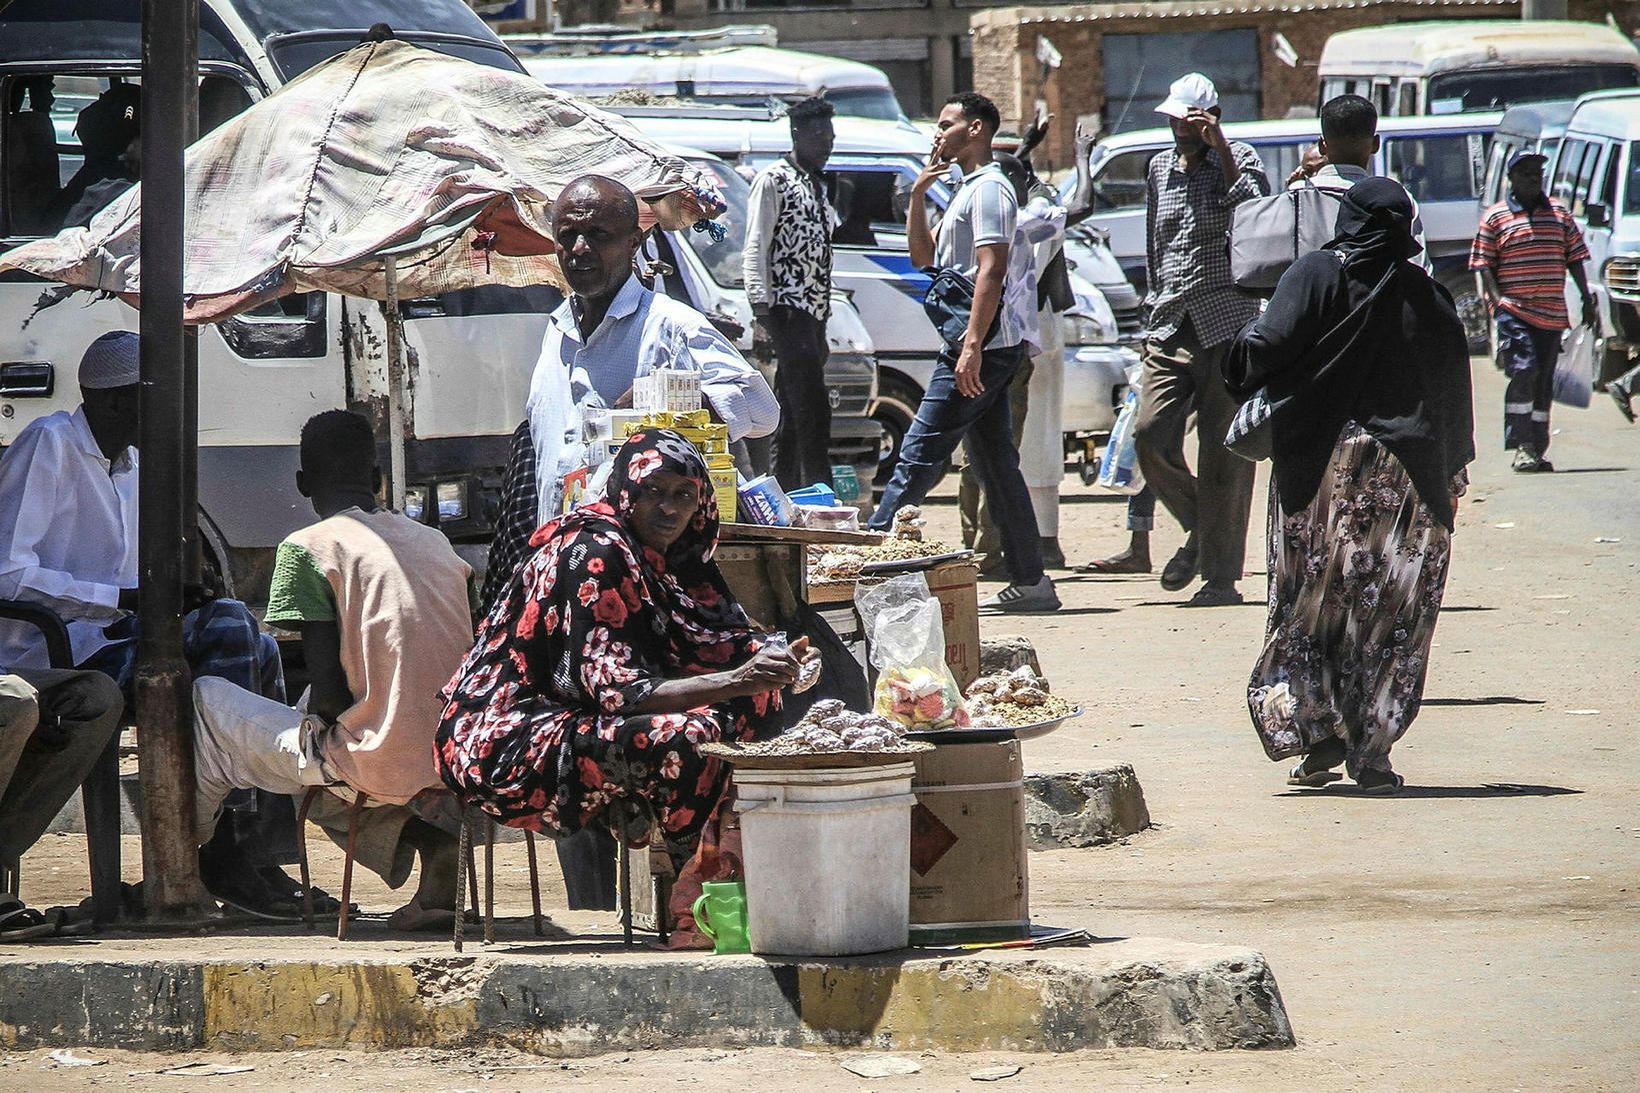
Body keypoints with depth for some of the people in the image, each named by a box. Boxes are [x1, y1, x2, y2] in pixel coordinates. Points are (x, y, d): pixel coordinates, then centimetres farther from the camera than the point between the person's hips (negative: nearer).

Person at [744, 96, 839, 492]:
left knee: (791, 421, 9)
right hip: (787, 309, -8)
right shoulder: (773, 181, -4)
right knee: (812, 410, -16)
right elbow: (755, 251, -10)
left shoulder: (817, 185, 20)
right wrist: (762, 313, -19)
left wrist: (821, 332, 21)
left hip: (812, 314, 8)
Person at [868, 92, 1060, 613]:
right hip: (983, 349, 11)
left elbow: (991, 270, -19)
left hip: (981, 346, -11)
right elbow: (923, 255, 28)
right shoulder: (967, 190, 23)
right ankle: (1029, 580, 8)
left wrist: (972, 345, -26)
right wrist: (918, 194, 16)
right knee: (995, 464, 9)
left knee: (919, 456, -11)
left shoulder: (988, 189, -10)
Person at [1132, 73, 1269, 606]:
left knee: (1223, 452, -5)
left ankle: (1222, 575, -1)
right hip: (1169, 328, 5)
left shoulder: (1236, 160, 0)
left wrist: (1220, 148, -22)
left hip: (1225, 322, -5)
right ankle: (1198, 529, 16)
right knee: (1151, 436, -9)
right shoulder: (1160, 168, 15)